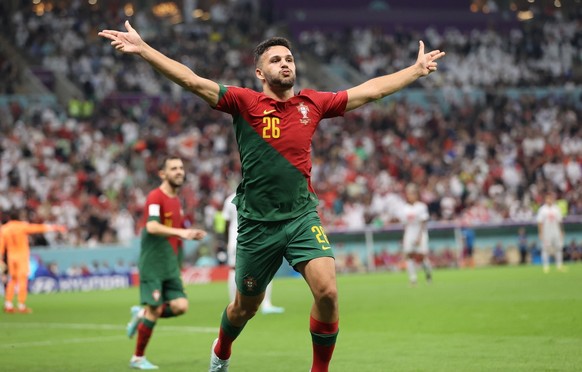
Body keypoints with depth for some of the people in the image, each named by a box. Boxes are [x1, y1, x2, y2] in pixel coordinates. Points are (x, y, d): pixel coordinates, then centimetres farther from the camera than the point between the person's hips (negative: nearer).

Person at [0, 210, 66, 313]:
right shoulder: (22, 226, -9)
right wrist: (55, 228, -6)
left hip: (11, 257, 5)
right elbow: (39, 228, -9)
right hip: (22, 255, -5)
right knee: (22, 280, -2)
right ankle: (21, 306, -3)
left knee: (12, 280, 14)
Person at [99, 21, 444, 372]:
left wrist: (417, 69, 16)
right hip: (258, 223, -1)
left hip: (303, 216, 2)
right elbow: (193, 80, -11)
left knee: (327, 292, -19)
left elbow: (370, 90, 12)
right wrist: (142, 48, -18)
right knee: (245, 307, 14)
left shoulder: (312, 103, 5)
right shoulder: (245, 102, -4)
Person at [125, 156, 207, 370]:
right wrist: (180, 232, -37)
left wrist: (192, 235, 7)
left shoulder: (176, 200, 14)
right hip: (152, 263, -7)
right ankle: (138, 358, 8)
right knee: (155, 309, -8)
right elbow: (152, 227, -28)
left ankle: (141, 314, 19)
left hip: (170, 264, 7)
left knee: (180, 306, -6)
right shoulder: (155, 197, -12)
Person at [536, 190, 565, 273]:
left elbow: (559, 222, 14)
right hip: (546, 232, -4)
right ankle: (546, 266, 0)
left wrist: (561, 232, 12)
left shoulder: (556, 209, 9)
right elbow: (540, 222, -5)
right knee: (545, 249, -4)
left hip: (556, 232, 4)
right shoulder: (542, 210, -4)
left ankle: (559, 266, 11)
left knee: (558, 247, 3)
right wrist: (540, 233, -10)